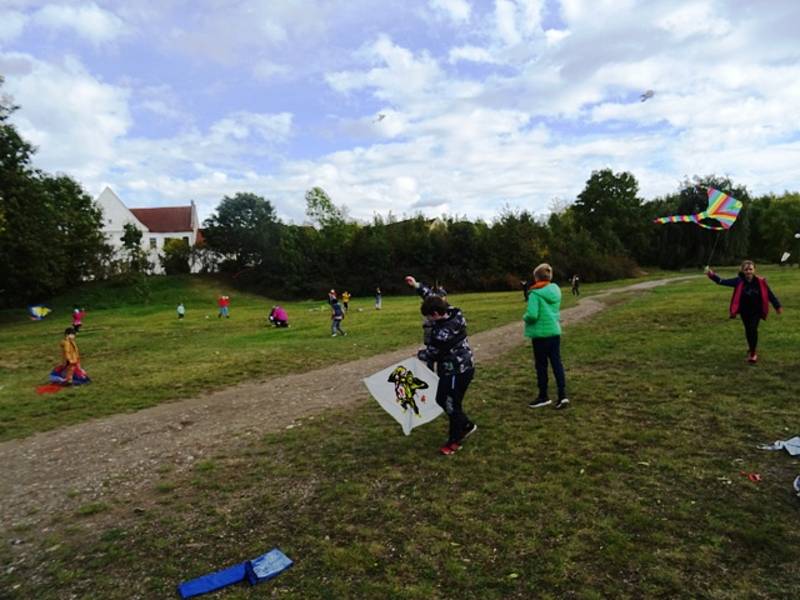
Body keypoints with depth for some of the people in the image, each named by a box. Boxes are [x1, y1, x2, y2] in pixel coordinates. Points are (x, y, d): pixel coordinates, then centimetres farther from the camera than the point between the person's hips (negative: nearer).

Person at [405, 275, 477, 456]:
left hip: (457, 372, -10)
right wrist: (417, 285, 11)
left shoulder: (443, 333, -29)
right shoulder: (452, 313, -3)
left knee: (452, 405, 4)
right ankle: (466, 426, 35)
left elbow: (430, 353, -16)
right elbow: (433, 297, 11)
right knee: (442, 399, 20)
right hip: (457, 368, 10)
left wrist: (419, 354, 5)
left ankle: (455, 441, 21)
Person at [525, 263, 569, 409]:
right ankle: (563, 396, 7)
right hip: (555, 331, 6)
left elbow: (532, 315, -22)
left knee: (541, 365, 7)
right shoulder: (556, 291, 5)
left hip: (540, 334, -6)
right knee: (557, 363, 9)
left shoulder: (535, 293, -17)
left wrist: (525, 317, -4)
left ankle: (543, 397, 19)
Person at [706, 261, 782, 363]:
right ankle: (751, 347, 43)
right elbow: (722, 281, -18)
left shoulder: (760, 282, -14)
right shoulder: (739, 281, -14)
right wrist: (712, 275, -34)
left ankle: (753, 353, 3)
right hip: (744, 311, 1)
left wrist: (778, 306, 4)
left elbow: (769, 294, -3)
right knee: (748, 330, 16)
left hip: (756, 311, -1)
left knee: (753, 329, -12)